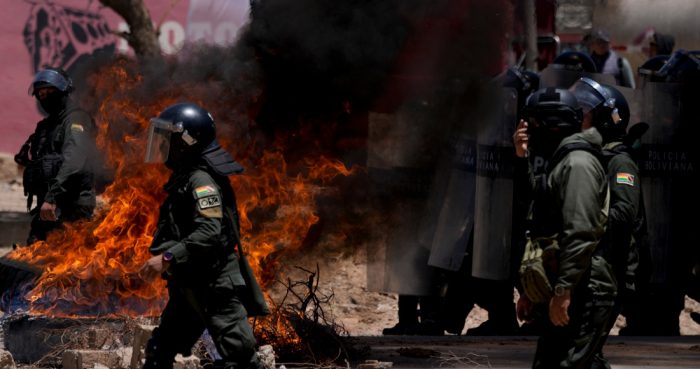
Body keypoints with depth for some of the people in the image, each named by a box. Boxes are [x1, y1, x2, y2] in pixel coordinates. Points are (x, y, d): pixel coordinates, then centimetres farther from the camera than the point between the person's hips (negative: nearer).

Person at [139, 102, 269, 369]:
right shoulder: (184, 177, 14)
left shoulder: (201, 181, -17)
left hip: (216, 285, -11)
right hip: (190, 286, 11)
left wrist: (168, 258, -30)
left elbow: (210, 233, -28)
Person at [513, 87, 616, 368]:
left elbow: (581, 234, -22)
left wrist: (563, 291, -25)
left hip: (579, 297, -11)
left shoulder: (578, 164, -11)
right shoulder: (560, 163, 22)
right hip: (558, 295, 11)